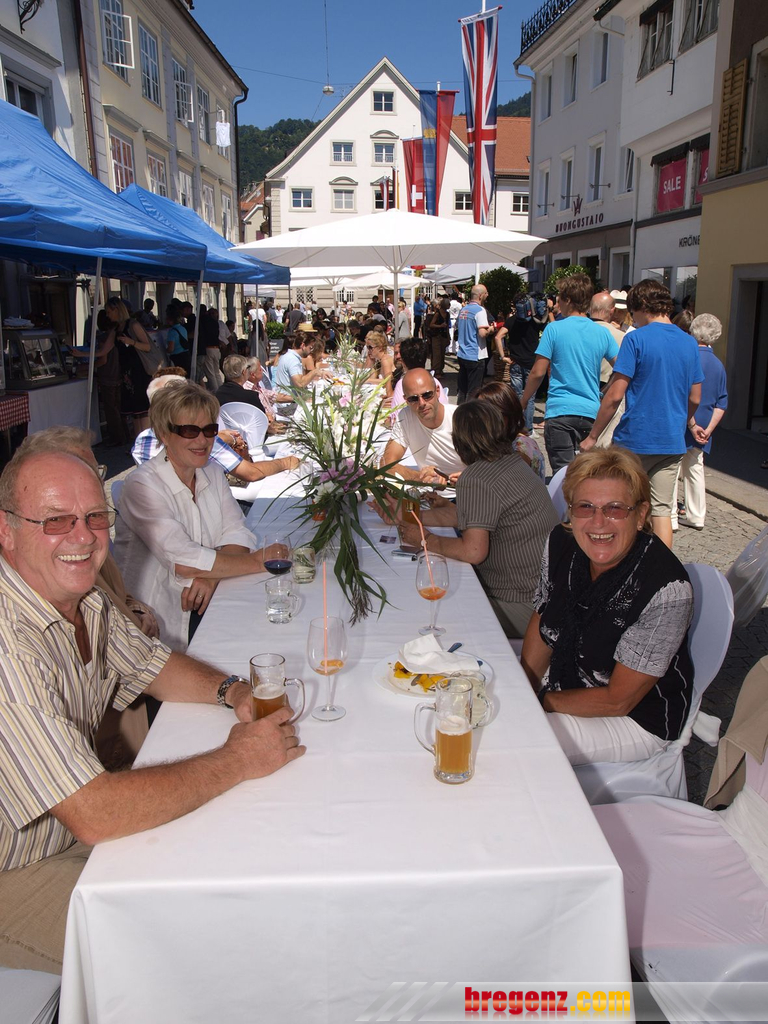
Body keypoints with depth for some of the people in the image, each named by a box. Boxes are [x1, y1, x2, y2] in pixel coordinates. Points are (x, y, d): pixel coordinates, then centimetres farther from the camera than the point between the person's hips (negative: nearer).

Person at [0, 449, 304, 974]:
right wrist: (237, 760, -25)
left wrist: (232, 689, -10)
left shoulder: (84, 599, -6)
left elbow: (152, 664, 11)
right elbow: (94, 816, -35)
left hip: (79, 829, 8)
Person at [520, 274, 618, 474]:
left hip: (560, 411, -4)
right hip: (591, 412, 4)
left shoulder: (554, 329, -5)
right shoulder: (602, 333, 6)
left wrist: (522, 403, 7)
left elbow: (538, 372, -6)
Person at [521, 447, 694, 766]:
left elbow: (617, 700, -22)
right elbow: (542, 622, 3)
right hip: (565, 677, 6)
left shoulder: (667, 590, -31)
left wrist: (538, 701, -16)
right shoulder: (561, 544, -13)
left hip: (637, 717, -6)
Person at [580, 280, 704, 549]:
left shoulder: (636, 339, -10)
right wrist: (688, 422, 35)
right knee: (661, 509, 10)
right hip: (673, 442, 5)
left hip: (635, 440, -5)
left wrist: (593, 436, -6)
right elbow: (694, 399, 15)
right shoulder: (690, 343, 8)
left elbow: (615, 395, -14)